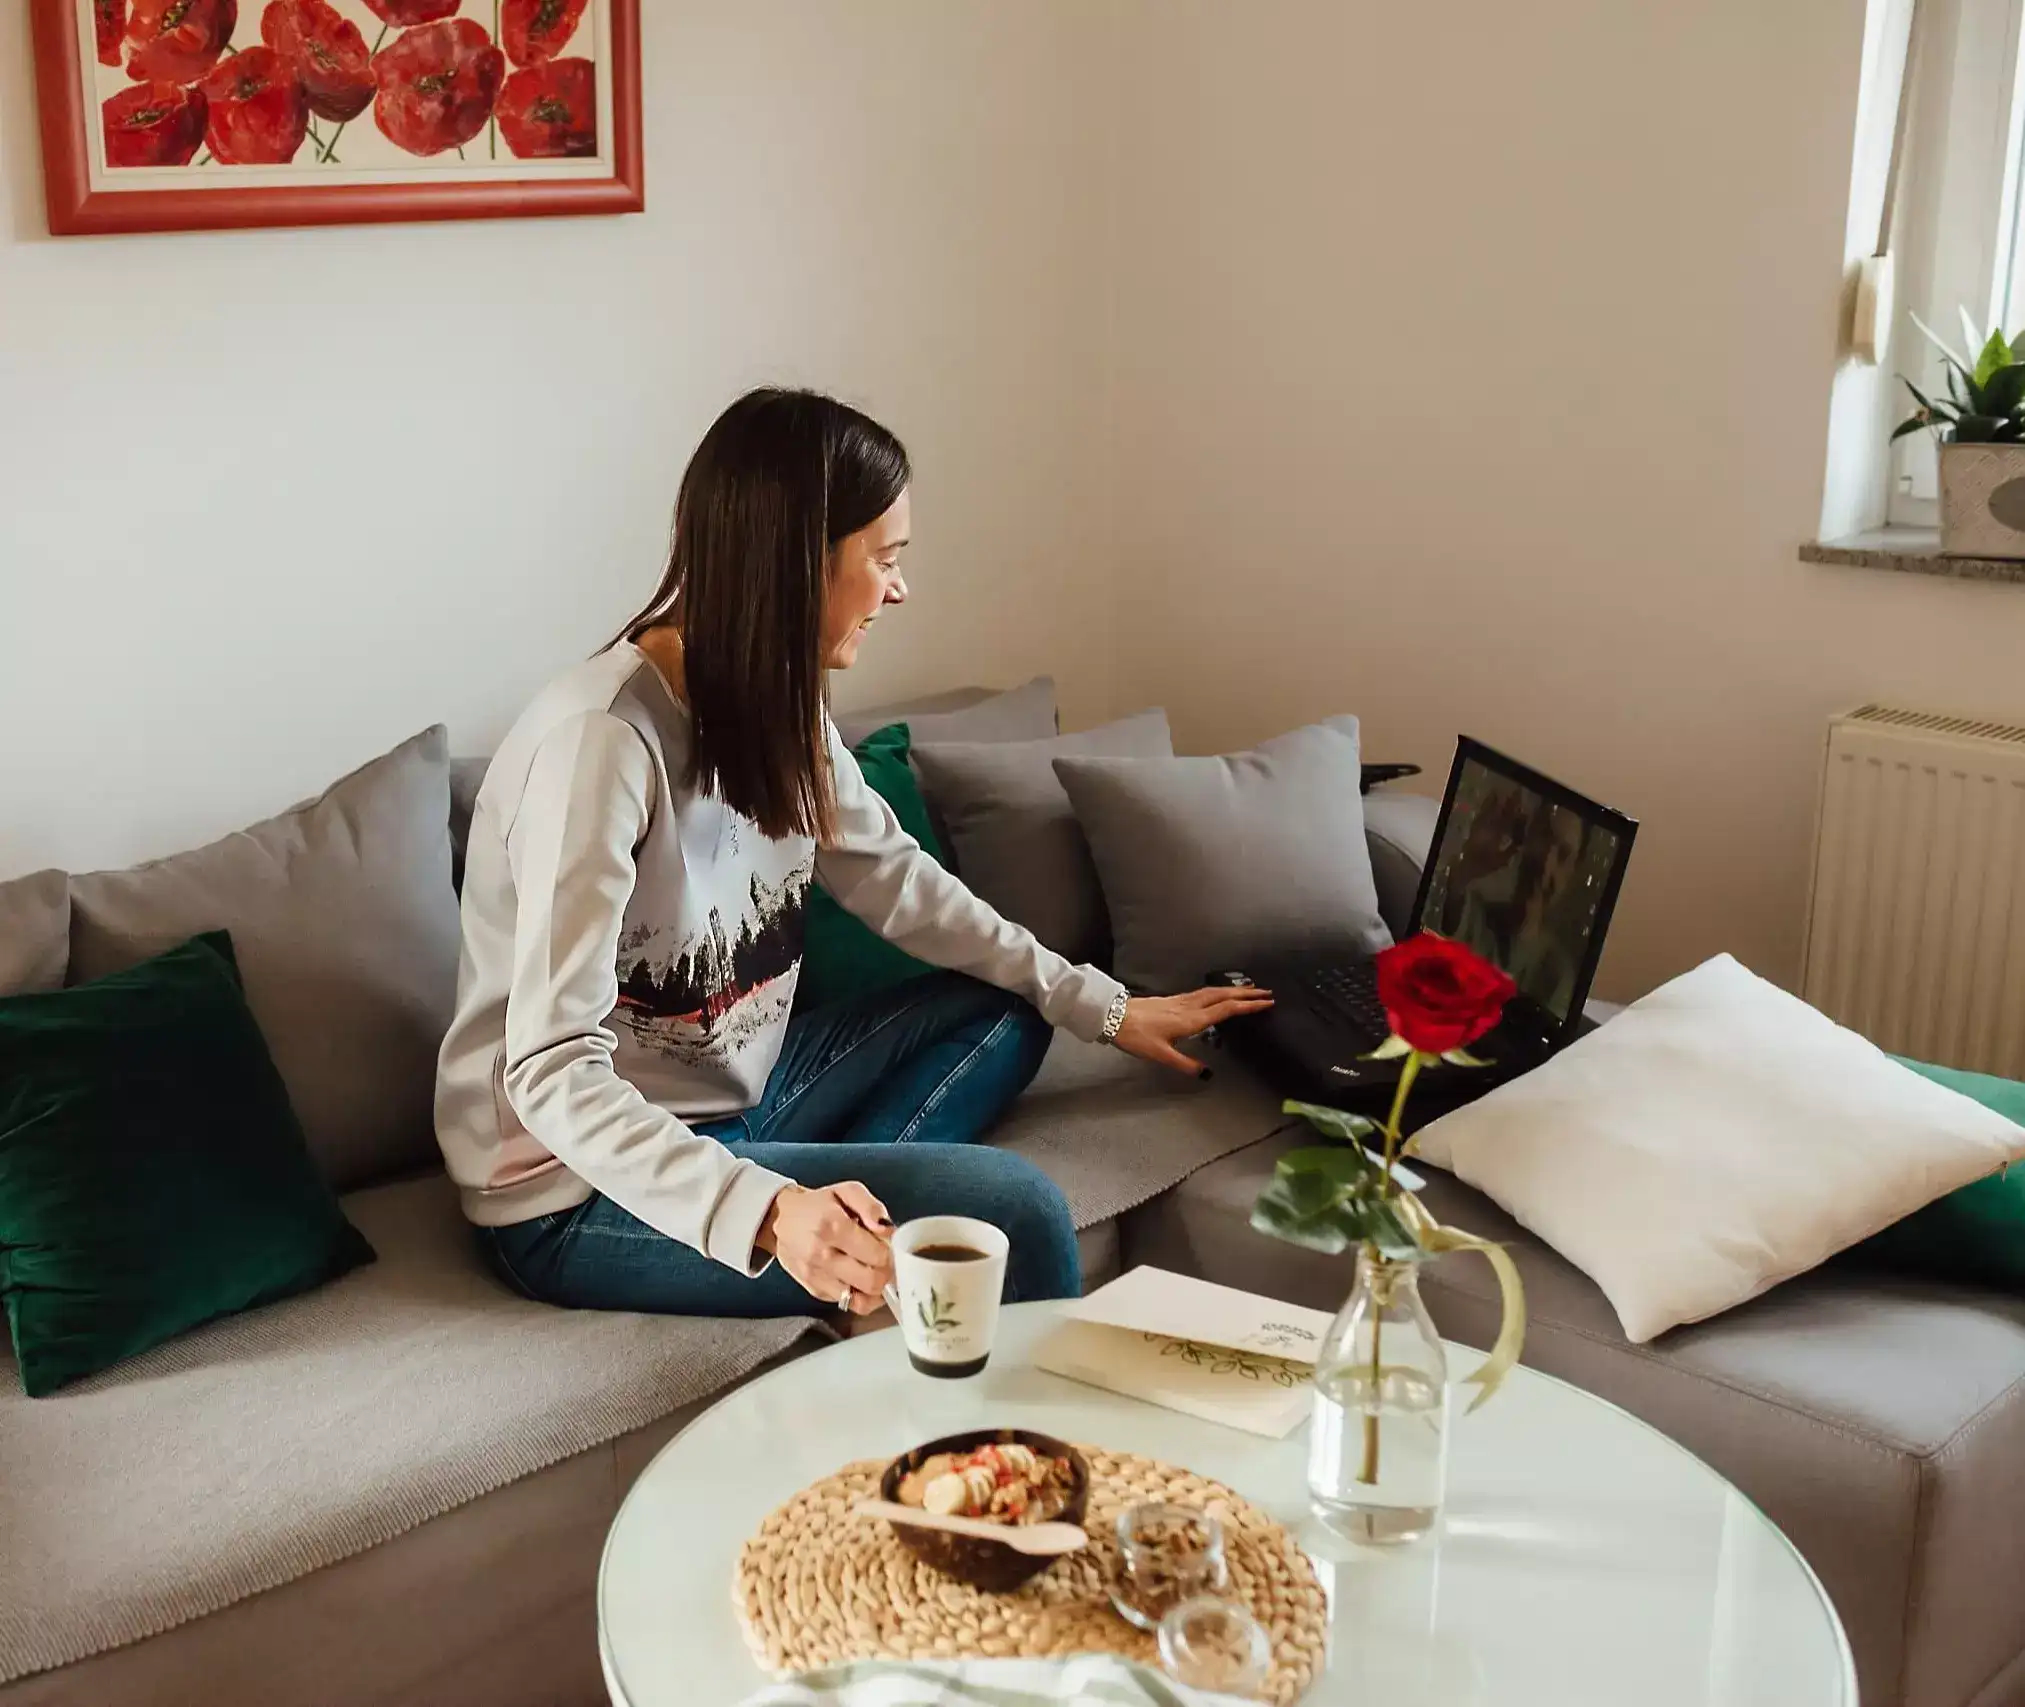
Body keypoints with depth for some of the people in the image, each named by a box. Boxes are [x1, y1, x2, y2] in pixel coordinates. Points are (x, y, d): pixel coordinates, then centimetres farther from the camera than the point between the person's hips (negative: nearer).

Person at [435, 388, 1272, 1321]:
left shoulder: (781, 707, -2)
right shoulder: (600, 741, -27)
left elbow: (897, 882, 12)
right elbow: (552, 1073, -30)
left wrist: (1103, 1006, 13)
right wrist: (761, 1213, -43)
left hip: (733, 1093, 9)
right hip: (583, 1194, -9)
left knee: (1004, 1010, 13)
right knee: (1011, 1207, -19)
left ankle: (843, 1213, -7)